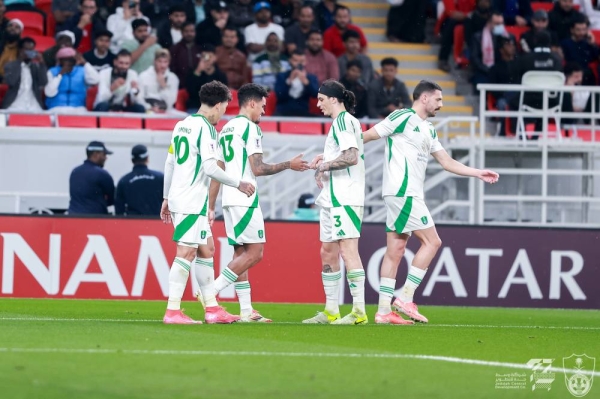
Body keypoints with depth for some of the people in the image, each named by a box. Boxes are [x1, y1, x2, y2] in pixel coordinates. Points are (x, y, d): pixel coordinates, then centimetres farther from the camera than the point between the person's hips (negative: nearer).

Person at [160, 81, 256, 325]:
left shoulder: (182, 125, 14)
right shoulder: (206, 128, -13)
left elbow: (169, 163, 19)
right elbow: (210, 168, -19)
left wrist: (166, 198, 24)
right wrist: (238, 184, -7)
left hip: (178, 197, 10)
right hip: (192, 202, -10)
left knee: (206, 250, 15)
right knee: (186, 253, -9)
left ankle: (212, 309, 17)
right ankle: (172, 311, -11)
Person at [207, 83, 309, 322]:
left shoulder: (226, 129, 18)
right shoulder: (250, 128, -9)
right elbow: (258, 168, -15)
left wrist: (211, 206, 20)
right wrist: (289, 165, -5)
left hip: (229, 199, 9)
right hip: (244, 199, -9)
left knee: (241, 253, 9)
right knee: (254, 253, -7)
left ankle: (246, 311, 6)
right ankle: (211, 291, -14)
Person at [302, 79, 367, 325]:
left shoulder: (343, 120, -11)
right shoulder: (341, 121, 19)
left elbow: (352, 157, -21)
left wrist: (324, 165, -11)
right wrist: (326, 158, 13)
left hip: (344, 198, -11)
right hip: (333, 199, 11)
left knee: (348, 250, -13)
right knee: (328, 253, 11)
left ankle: (359, 311, -14)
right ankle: (331, 312, 16)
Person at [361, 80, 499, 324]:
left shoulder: (429, 130, 21)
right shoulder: (402, 118, -7)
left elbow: (447, 162, 26)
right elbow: (367, 136, -7)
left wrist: (478, 174, 20)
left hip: (410, 194, 9)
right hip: (402, 191, -9)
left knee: (396, 250, 6)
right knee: (431, 241, -10)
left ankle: (384, 310, 5)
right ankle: (406, 298, -9)